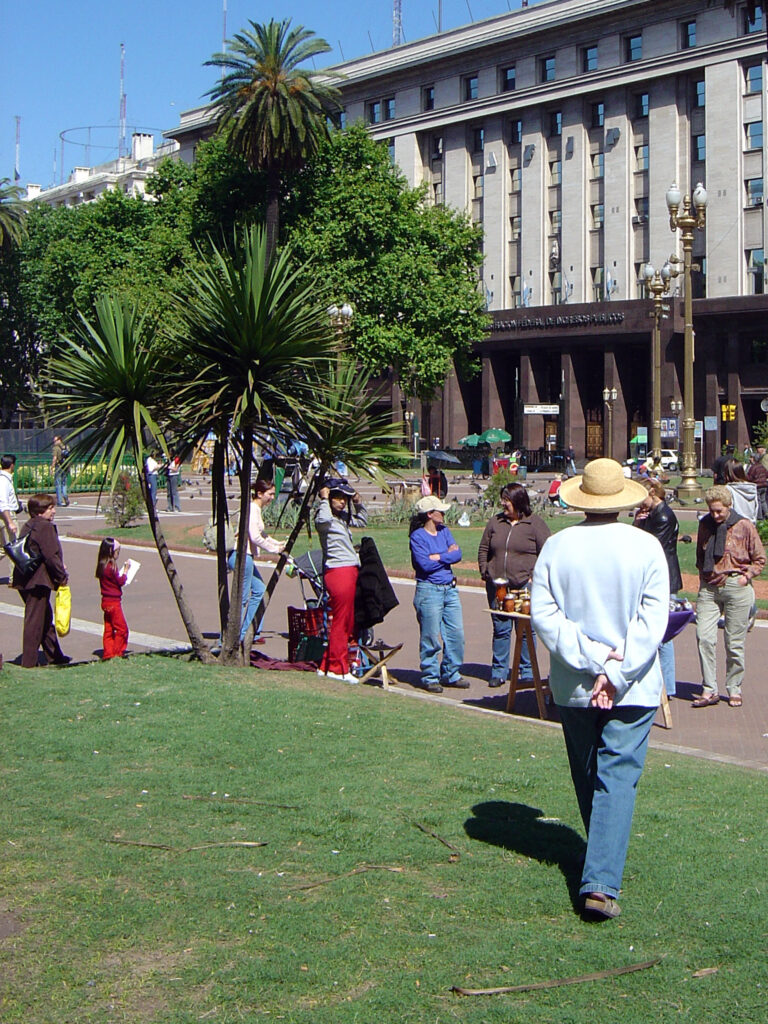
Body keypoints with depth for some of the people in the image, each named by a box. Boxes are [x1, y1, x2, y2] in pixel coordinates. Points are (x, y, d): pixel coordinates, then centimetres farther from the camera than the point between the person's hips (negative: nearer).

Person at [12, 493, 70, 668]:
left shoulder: (28, 526, 14)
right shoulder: (45, 527, -16)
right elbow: (51, 555, -20)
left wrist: (59, 567, 17)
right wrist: (62, 575, -8)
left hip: (25, 580, 10)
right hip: (38, 581, -10)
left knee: (46, 617, 19)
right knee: (35, 619, -3)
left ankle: (55, 656, 29)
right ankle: (29, 661, 2)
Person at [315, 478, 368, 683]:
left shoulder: (343, 517, 18)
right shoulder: (324, 517, -8)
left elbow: (362, 521, 36)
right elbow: (323, 520, -34)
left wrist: (358, 503, 19)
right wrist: (324, 500, -19)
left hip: (351, 571, 10)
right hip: (337, 572, -10)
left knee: (348, 622, 11)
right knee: (340, 621, -6)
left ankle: (327, 666, 17)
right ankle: (338, 668, 1)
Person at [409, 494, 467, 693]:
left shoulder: (444, 531, 12)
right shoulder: (417, 536, -7)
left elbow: (458, 555, 0)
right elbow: (425, 565, -17)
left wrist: (437, 557, -11)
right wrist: (447, 555, -5)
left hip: (450, 589, 6)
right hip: (428, 590, -6)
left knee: (456, 633, 6)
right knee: (431, 637, -2)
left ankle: (451, 674, 19)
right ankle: (430, 677, 10)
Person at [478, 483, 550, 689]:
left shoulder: (535, 524, -1)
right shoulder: (495, 523, 11)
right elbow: (483, 549, 19)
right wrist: (484, 572, 7)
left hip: (524, 587, -3)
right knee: (500, 629, 6)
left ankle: (527, 673, 12)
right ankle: (498, 672, 13)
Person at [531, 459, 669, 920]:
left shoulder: (556, 547, -5)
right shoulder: (646, 547, -8)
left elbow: (544, 614, -11)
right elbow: (654, 619, -13)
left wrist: (591, 658, -12)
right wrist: (615, 673, -15)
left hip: (572, 686, 2)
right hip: (634, 689, -2)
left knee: (587, 776, 19)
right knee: (618, 778, -2)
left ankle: (603, 861, 37)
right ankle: (602, 883, -14)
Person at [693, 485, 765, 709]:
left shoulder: (744, 526, -2)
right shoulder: (705, 524, 9)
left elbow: (759, 558, 5)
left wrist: (746, 576, -6)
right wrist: (703, 574, 10)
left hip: (736, 587, -3)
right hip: (708, 587, 3)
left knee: (734, 642, 2)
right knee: (704, 637, -10)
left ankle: (734, 690, 16)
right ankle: (709, 690, -4)